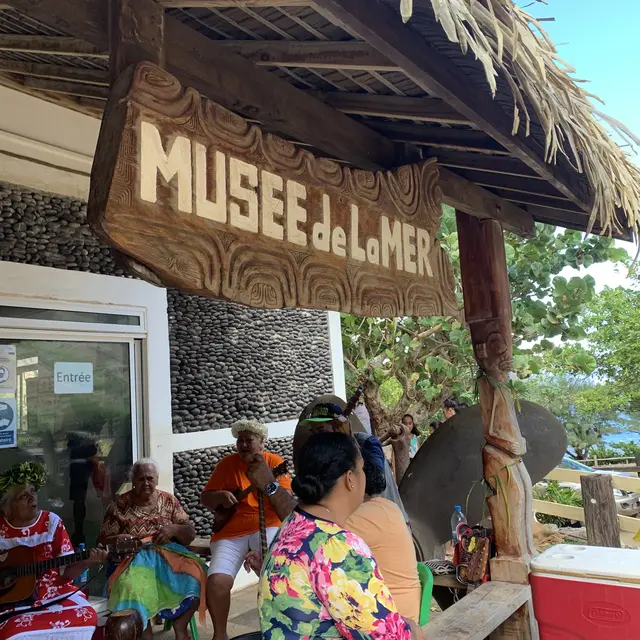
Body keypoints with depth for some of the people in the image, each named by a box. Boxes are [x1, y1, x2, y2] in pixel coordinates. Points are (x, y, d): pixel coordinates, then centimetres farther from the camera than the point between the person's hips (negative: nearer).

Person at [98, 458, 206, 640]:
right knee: (133, 585, -36)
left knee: (196, 572, -28)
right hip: (133, 559, -1)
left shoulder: (169, 501, 8)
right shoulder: (119, 505, 3)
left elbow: (190, 534, 5)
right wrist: (117, 540, -15)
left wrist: (174, 529, -16)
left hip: (168, 555, 2)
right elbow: (102, 541, 6)